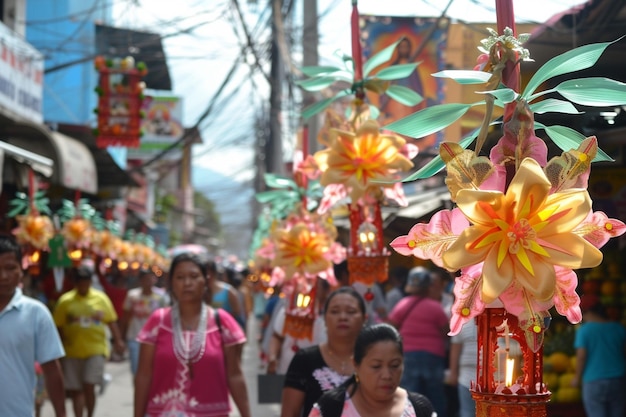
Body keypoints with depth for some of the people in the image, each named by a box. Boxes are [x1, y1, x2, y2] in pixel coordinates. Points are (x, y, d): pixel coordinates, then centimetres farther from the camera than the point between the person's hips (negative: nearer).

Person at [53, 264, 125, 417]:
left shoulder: (101, 298, 4)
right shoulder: (65, 301, 1)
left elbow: (111, 322, 6)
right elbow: (59, 327, 3)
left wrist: (118, 340, -2)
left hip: (96, 350, -1)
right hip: (72, 352, 1)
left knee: (89, 387, -9)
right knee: (75, 390, 5)